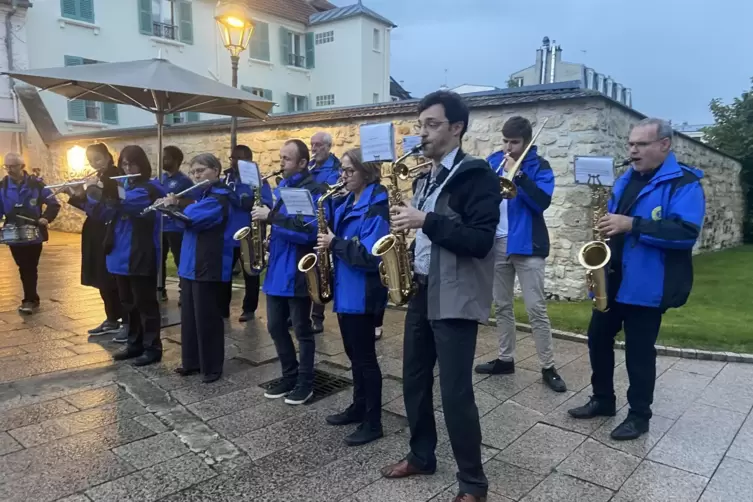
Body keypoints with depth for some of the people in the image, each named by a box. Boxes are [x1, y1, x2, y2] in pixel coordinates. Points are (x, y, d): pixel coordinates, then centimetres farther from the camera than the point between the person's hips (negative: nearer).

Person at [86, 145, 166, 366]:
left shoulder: (151, 188, -10)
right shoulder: (123, 187, 15)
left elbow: (131, 204, -28)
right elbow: (106, 213, 10)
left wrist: (102, 196, -36)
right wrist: (93, 197, -6)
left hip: (141, 256, -8)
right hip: (121, 255, 8)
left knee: (145, 303, -1)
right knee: (128, 303, 15)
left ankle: (153, 348, 8)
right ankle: (134, 344, 26)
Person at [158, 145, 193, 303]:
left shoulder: (184, 181, -7)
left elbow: (191, 202, -14)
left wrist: (175, 202, -26)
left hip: (176, 228, -7)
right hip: (159, 226, 7)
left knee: (180, 261, -2)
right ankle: (160, 290, 26)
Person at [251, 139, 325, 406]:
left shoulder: (314, 190, -13)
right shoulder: (280, 188, 14)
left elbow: (308, 230, -24)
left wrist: (271, 217, -23)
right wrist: (267, 233, 3)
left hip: (298, 271, -8)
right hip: (276, 268, 8)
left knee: (302, 330, 5)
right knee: (275, 327, 14)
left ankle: (305, 383, 20)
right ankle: (289, 377, 30)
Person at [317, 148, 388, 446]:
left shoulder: (375, 207, -16)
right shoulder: (348, 204, 12)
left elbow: (371, 256, -25)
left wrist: (334, 244, -19)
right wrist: (329, 241, 0)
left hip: (363, 294, -9)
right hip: (345, 290, 9)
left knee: (364, 357, 0)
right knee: (354, 354, 18)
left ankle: (373, 422, 13)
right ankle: (359, 407, 34)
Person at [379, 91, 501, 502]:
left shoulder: (477, 176, -10)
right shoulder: (426, 179, 16)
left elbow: (480, 240, -20)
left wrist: (426, 220, -23)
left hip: (456, 299, -8)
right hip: (421, 291, 8)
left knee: (455, 392, -3)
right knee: (414, 380, 16)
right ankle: (421, 456, 35)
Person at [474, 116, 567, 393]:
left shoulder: (539, 166, -3)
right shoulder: (493, 160, 9)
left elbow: (542, 201, -18)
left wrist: (517, 174, -22)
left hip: (527, 244, -4)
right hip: (496, 243, 5)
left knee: (536, 308, -3)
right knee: (501, 306, 12)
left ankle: (548, 367, 8)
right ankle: (505, 359, 25)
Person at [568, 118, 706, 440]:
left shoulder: (684, 183, -9)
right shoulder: (626, 180, 14)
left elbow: (687, 232, -22)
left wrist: (632, 225, -27)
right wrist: (607, 227, 0)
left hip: (646, 285, -7)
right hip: (611, 279, 7)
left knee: (638, 350, 2)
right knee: (598, 338, 14)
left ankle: (639, 415, 21)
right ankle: (602, 399, 32)